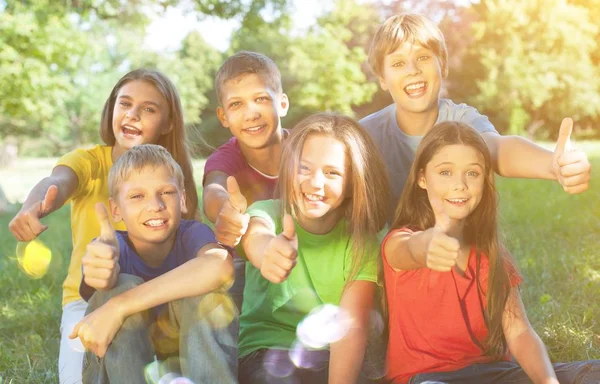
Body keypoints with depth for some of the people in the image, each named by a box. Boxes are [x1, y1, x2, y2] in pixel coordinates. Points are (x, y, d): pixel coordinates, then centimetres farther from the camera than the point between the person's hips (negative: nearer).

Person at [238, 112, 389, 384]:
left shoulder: (361, 240, -4)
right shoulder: (268, 212, -7)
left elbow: (351, 326, -16)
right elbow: (256, 237, -33)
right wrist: (270, 249, -57)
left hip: (332, 357, 2)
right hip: (268, 349, -2)